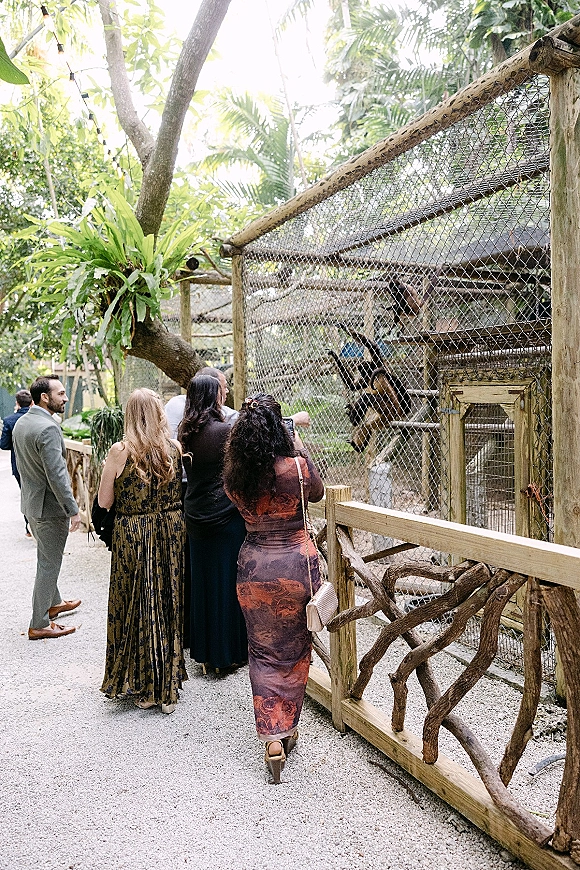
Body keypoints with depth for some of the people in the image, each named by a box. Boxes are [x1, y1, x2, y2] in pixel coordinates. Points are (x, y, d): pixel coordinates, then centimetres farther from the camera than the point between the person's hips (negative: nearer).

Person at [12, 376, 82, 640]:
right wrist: (73, 510, -22)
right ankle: (39, 625, 14)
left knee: (47, 559, 25)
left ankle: (53, 602, 43)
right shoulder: (47, 428, -24)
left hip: (31, 502, 10)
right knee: (48, 564, 3)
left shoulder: (21, 423, 6)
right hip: (49, 506, -10)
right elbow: (56, 475, -27)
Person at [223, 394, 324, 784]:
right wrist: (301, 449, 10)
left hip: (254, 564, 2)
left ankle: (272, 738, 13)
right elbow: (317, 492, 4)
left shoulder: (234, 476, -8)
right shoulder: (297, 466, -16)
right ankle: (288, 727, 32)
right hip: (297, 563, -2)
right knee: (295, 649, 17)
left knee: (264, 652, 15)